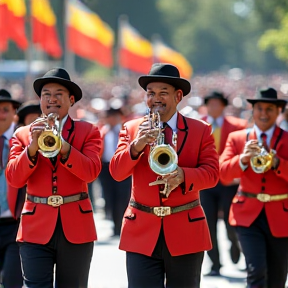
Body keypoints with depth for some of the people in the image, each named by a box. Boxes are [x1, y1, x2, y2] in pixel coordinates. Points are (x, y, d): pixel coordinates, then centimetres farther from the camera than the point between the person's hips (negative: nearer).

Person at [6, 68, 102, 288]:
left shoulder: (88, 132, 5)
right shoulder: (23, 134, 9)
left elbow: (91, 172, -11)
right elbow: (14, 178, -3)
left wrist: (62, 145, -23)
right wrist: (32, 148, -18)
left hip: (75, 228, 0)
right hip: (36, 228, 0)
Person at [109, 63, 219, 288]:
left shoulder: (200, 130, 4)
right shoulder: (131, 129, 6)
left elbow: (212, 172, -6)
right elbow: (117, 172, -6)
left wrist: (183, 175, -27)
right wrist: (136, 145, -25)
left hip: (186, 233, 0)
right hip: (142, 234, 0)